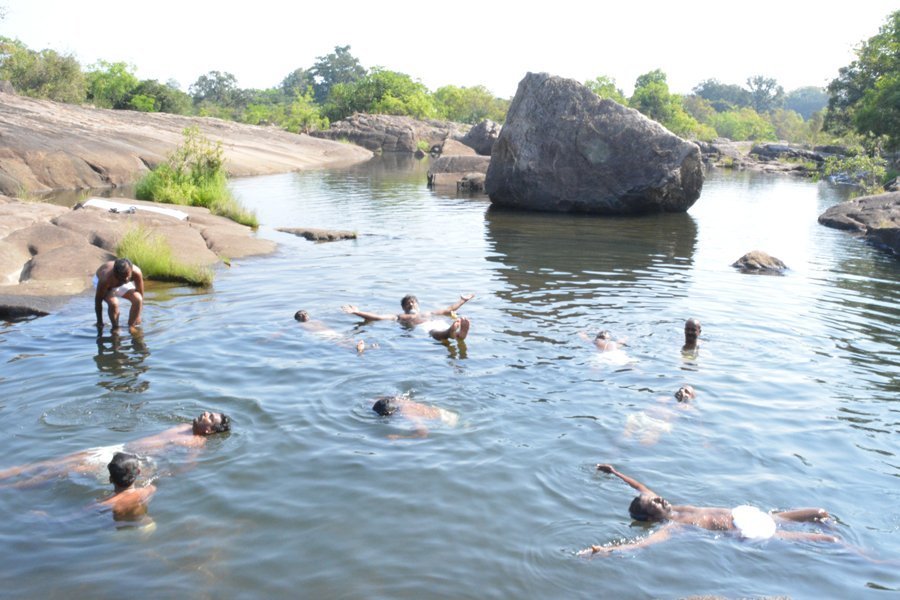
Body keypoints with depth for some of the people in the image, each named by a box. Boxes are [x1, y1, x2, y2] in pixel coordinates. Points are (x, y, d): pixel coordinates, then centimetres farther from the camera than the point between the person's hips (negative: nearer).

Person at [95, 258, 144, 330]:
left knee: (138, 299, -24)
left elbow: (140, 294, -20)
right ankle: (115, 327, -8)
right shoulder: (106, 279, -41)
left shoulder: (136, 272, -35)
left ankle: (131, 326, -6)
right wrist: (99, 321, -20)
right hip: (103, 283, -3)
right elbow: (98, 299, -28)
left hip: (122, 285, 3)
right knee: (113, 303, -31)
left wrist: (137, 315, -13)